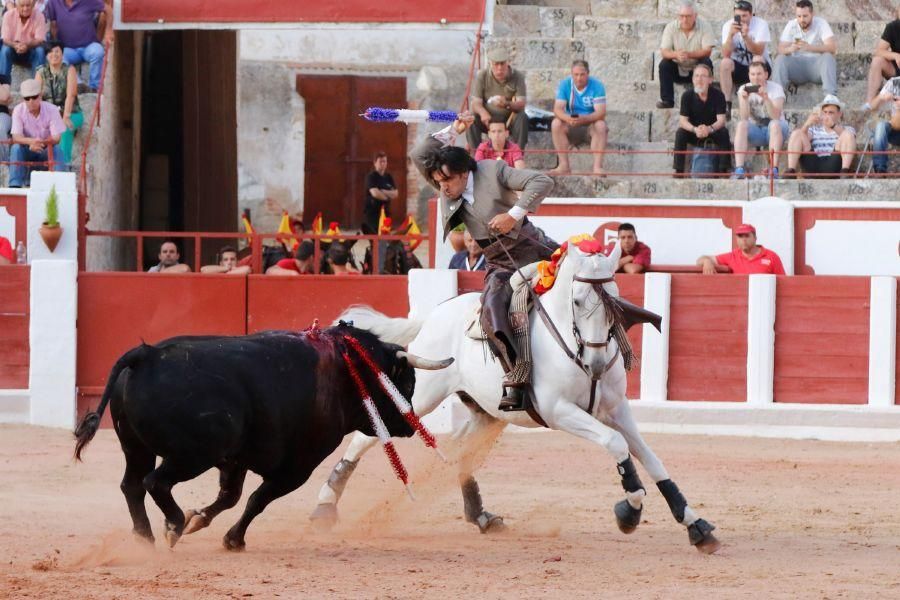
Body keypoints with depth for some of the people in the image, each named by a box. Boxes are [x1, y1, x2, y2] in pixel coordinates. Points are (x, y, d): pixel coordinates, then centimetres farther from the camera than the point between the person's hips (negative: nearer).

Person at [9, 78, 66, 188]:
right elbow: (16, 137, -21)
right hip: (28, 151, 1)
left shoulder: (52, 110, -14)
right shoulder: (19, 110, -11)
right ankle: (15, 185, -32)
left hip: (47, 149, -1)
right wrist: (31, 141, -42)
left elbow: (57, 138, -20)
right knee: (16, 148, -31)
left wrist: (40, 143, -40)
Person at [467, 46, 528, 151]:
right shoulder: (482, 76, -4)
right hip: (488, 119, 1)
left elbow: (521, 105, -18)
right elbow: (475, 103, -8)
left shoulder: (517, 77, -8)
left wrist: (507, 104, -41)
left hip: (509, 120, -1)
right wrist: (483, 112, -33)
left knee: (522, 118, -32)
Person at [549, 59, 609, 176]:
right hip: (571, 127, 2)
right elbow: (557, 109, -16)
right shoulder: (565, 85, -7)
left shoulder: (596, 86, -13)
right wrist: (567, 118, -40)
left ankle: (598, 167, -38)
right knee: (556, 124, -27)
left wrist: (584, 119, -42)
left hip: (591, 123, -2)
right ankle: (564, 166, -28)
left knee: (601, 125, -34)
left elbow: (601, 112, -22)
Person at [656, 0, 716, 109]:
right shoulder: (671, 28, -8)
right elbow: (663, 52, -15)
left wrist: (689, 54, -37)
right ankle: (667, 100, -19)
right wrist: (676, 54, -38)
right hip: (677, 70, 1)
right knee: (664, 64, -25)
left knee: (706, 63, -30)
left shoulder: (703, 28, -11)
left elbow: (707, 51, -19)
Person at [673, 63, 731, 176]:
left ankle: (723, 169, -27)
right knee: (680, 133, -28)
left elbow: (721, 120, -18)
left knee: (724, 133, -30)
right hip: (693, 133, 0)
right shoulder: (687, 96, -10)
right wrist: (695, 129, -37)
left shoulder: (718, 95, -12)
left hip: (712, 132, 0)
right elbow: (683, 120, -15)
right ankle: (679, 170, -27)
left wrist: (709, 129, -41)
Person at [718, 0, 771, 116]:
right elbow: (726, 55, -17)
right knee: (725, 63, -29)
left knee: (758, 60, -35)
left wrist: (746, 36, -40)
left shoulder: (761, 24, -14)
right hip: (738, 68, 1)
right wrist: (731, 34, -31)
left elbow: (758, 52, -25)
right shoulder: (728, 25, -8)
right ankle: (726, 105, -31)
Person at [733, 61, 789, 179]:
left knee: (774, 124, -35)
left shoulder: (776, 88, -8)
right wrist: (744, 99, -28)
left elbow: (776, 116, -23)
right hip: (755, 131, 2)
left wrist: (766, 98, -37)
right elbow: (744, 118, -13)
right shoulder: (744, 89, -2)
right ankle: (739, 170, -39)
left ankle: (774, 169, -43)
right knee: (741, 125, -28)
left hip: (776, 130, -2)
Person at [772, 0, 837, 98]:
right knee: (780, 59, -25)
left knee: (828, 57, -32)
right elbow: (781, 49, -7)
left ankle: (830, 96, -44)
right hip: (797, 66, 2)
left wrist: (810, 47, -36)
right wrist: (790, 49, -33)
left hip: (817, 66, -2)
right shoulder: (791, 26, 1)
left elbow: (832, 47, -20)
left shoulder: (821, 23, -6)